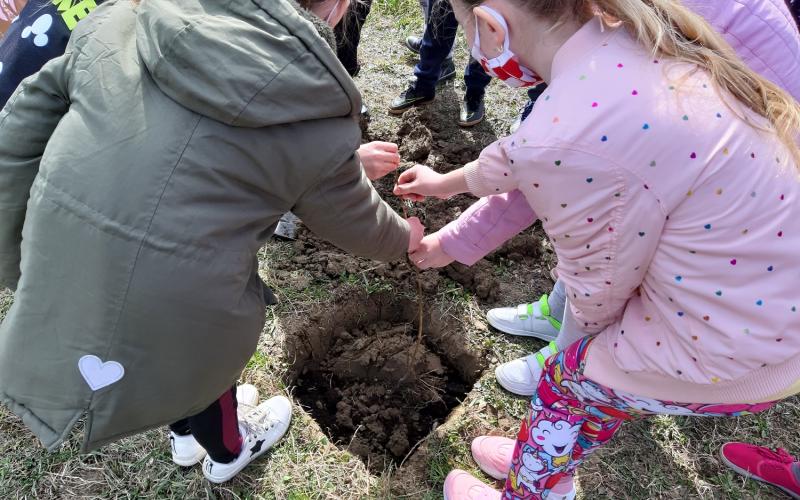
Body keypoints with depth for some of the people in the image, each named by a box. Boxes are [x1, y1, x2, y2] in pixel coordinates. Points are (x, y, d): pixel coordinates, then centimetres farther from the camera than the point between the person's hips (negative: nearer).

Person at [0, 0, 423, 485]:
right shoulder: (317, 123, -14)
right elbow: (355, 220, 3)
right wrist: (406, 237, 26)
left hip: (58, 282, 5)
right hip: (173, 312, -4)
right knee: (201, 361, 30)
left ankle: (186, 436, 65)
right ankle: (227, 453, 63)